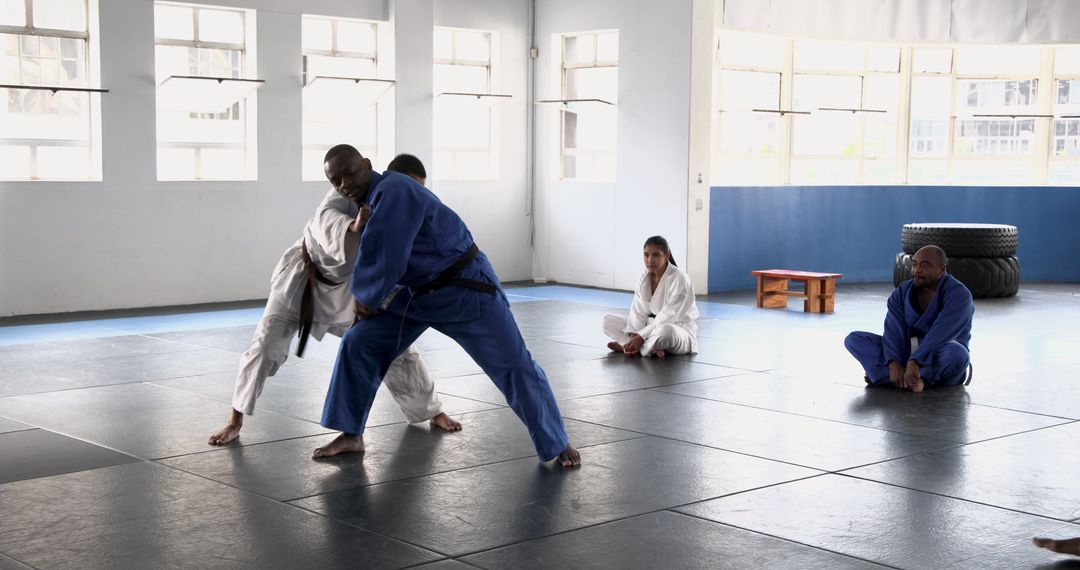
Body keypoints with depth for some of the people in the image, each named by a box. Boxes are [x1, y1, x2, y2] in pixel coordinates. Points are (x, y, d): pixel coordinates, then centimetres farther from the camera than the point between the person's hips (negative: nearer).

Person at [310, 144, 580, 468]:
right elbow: (373, 257, 14)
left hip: (465, 289, -8)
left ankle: (558, 444, 12)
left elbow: (383, 261, -29)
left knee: (513, 365, -3)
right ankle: (351, 435, 13)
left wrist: (367, 299, -11)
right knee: (359, 344, 1)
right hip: (414, 293, 8)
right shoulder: (370, 200, 3)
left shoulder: (394, 192, -27)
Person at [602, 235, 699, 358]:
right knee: (608, 320, -5)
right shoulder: (645, 277, 0)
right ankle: (652, 348, -21)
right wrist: (634, 336, -23)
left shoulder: (679, 279, -20)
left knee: (665, 331, -44)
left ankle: (624, 345, -22)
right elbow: (638, 311, -5)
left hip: (679, 329, -7)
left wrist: (641, 337, -29)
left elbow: (668, 317, -24)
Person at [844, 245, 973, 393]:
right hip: (906, 352, 5)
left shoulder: (958, 294, -14)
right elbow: (894, 330, -14)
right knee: (854, 339, -12)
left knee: (956, 353, -40)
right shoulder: (902, 292, 1)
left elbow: (940, 335, -29)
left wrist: (914, 362, -41)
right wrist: (894, 363, -32)